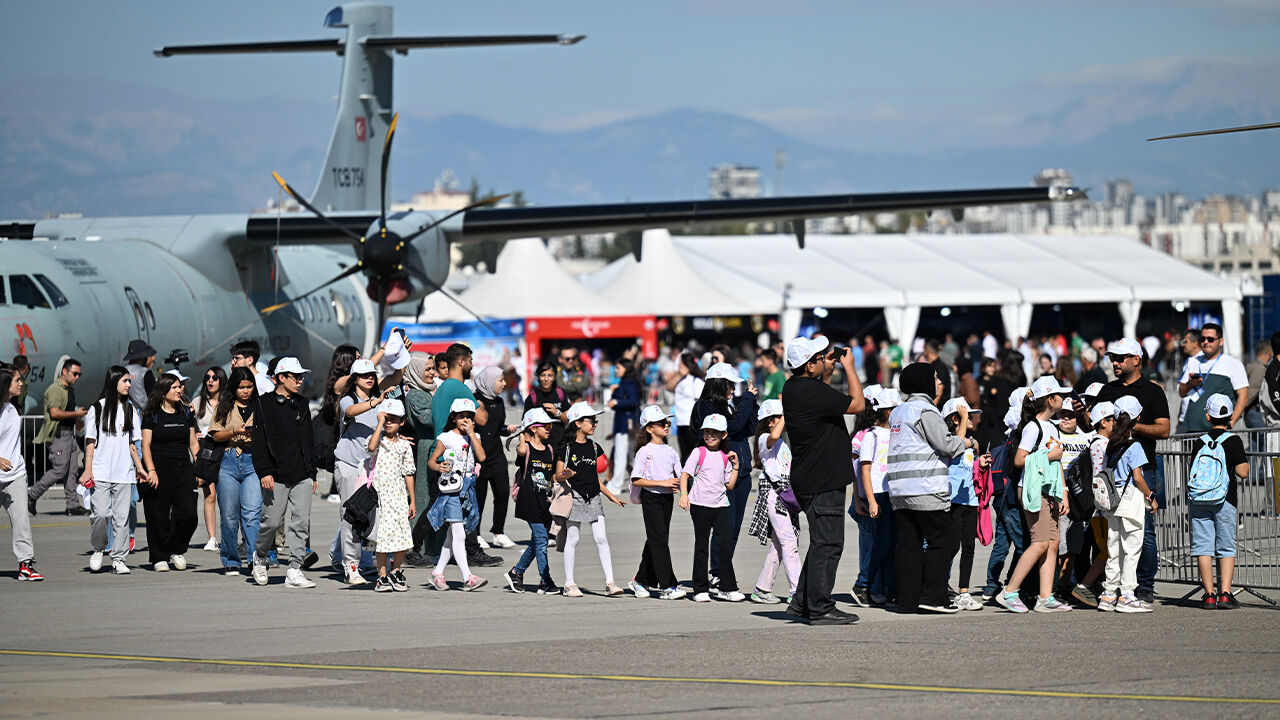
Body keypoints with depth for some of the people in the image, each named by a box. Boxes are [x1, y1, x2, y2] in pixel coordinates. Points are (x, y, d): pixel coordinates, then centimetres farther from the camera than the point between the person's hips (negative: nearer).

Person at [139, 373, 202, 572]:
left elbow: (193, 443, 17)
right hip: (160, 469, -4)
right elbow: (146, 445, -4)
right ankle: (159, 558, 7)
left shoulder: (186, 414, 14)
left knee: (188, 514, -8)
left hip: (183, 468, 4)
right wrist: (151, 471, -15)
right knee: (158, 516, -3)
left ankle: (177, 550, 13)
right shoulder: (152, 415, 0)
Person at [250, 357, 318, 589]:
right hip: (277, 475, -5)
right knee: (272, 521, -1)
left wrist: (312, 473, 18)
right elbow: (259, 441, -6)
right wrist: (264, 472, -14)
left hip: (302, 475, 5)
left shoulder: (302, 404, 15)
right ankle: (260, 556, 26)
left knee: (302, 522, -2)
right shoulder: (265, 404, -2)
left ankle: (294, 571, -1)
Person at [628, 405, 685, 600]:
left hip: (667, 497, 6)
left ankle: (641, 580, 23)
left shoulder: (671, 451, 11)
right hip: (651, 497, -6)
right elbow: (636, 480, -13)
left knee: (656, 540, 10)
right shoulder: (644, 452, -8)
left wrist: (679, 483, -9)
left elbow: (679, 477, 14)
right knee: (659, 539, -10)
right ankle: (667, 586, -13)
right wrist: (662, 483, -18)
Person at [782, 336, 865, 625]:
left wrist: (827, 369, 17)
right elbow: (857, 404, -16)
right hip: (824, 482, -10)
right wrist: (849, 367, -7)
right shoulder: (813, 392, -21)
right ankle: (820, 609, -3)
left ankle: (801, 603, 22)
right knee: (827, 544, -5)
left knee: (822, 543, 18)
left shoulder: (793, 387, 8)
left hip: (808, 480, 10)